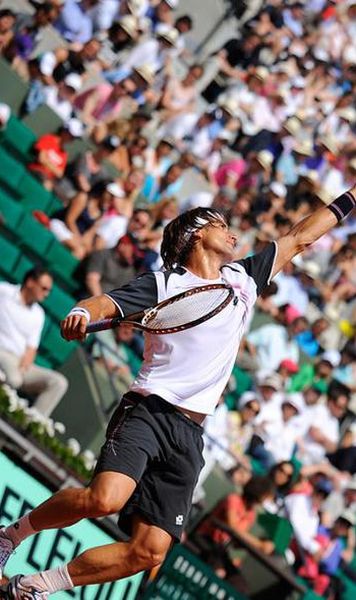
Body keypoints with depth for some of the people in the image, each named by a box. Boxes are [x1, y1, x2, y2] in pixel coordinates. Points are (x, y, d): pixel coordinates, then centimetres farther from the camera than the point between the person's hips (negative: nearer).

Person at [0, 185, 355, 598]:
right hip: (146, 412, -5)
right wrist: (81, 313, -32)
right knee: (105, 498, -32)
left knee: (148, 550, -6)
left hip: (189, 436, 5)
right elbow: (106, 302, -10)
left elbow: (299, 238, 28)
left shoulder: (243, 278, 20)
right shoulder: (164, 283, 4)